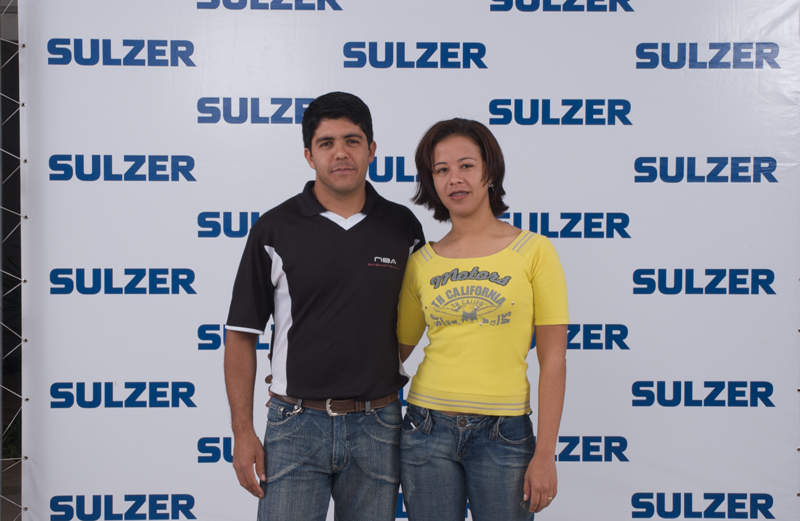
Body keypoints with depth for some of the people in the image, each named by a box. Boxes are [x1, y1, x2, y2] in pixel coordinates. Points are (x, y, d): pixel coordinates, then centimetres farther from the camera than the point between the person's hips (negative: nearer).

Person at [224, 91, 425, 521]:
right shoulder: (275, 229, -3)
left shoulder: (403, 227, 2)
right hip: (295, 424, -1)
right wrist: (243, 432, -4)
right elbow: (241, 334, 0)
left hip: (376, 426, 2)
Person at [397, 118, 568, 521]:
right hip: (428, 428, 2)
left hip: (503, 434, -2)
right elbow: (395, 349, 12)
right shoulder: (421, 263, 5)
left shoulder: (534, 251, -2)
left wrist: (545, 454, -7)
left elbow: (553, 359, -4)